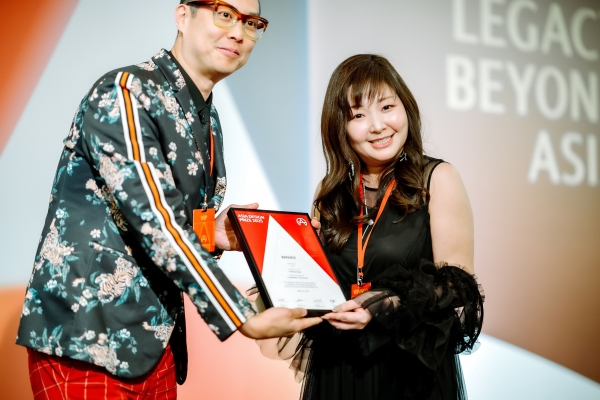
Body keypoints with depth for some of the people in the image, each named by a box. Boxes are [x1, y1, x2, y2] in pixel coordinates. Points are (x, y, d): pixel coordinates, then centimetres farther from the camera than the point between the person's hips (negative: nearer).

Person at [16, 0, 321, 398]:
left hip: (156, 346, 8)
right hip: (86, 343, -8)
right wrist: (243, 319, -21)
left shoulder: (208, 122, 13)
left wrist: (215, 237, -1)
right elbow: (153, 220, -22)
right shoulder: (124, 92, -14)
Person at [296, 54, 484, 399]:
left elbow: (457, 289, -8)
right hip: (334, 371, 3)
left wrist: (387, 307, -22)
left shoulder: (437, 180, -4)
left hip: (412, 370, -3)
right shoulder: (331, 194, 6)